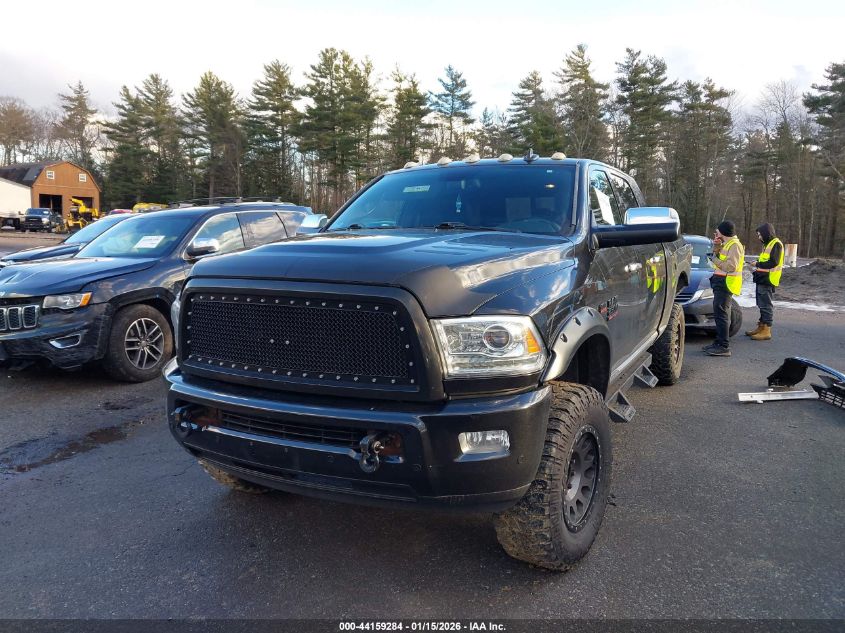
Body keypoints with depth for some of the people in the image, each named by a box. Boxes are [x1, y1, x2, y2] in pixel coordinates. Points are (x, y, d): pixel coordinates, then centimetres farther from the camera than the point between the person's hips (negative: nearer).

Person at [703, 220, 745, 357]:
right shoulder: (726, 244, 19)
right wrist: (716, 246, 4)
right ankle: (719, 343, 20)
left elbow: (731, 266, -21)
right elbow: (719, 257, 16)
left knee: (721, 314, -13)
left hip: (725, 283, -10)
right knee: (719, 314, 13)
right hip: (720, 282, 10)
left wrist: (714, 259, -14)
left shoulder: (734, 245, -12)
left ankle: (724, 347, -13)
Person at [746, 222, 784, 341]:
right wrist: (758, 265, 5)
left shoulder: (776, 244, -12)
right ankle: (761, 327, 24)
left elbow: (773, 262, -20)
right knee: (762, 304, 15)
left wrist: (758, 264, -10)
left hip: (767, 280, -10)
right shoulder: (768, 244, 19)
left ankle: (766, 331, -4)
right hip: (762, 279, 10)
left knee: (766, 305, -7)